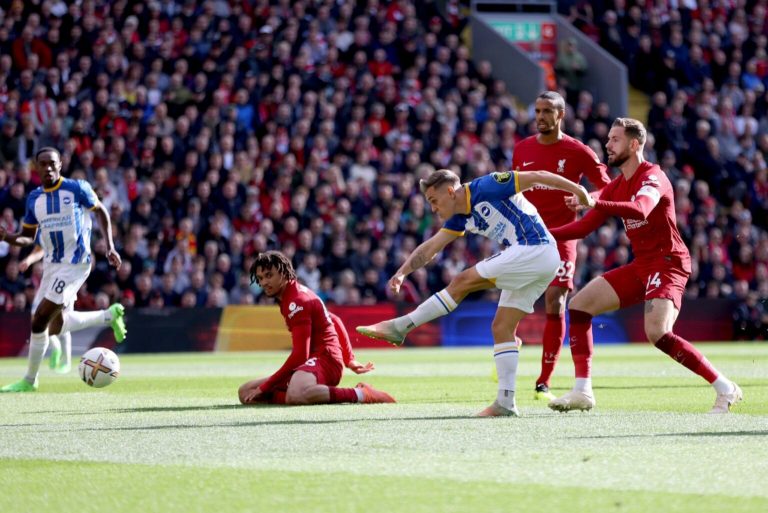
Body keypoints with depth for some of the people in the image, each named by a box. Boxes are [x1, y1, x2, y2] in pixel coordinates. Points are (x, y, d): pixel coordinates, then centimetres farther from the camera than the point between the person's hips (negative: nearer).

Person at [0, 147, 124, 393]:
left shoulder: (77, 188, -9)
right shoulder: (34, 199, 6)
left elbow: (100, 211, 5)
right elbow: (28, 237, 13)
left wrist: (109, 246, -3)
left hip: (75, 264, -7)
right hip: (51, 265, 7)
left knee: (40, 319, -13)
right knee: (55, 324, 14)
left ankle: (29, 381, 0)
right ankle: (110, 316, 34)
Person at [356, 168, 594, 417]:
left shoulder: (485, 187, -8)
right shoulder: (460, 218, 16)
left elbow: (536, 177, -7)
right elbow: (430, 247, 18)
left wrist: (579, 191, -4)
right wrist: (402, 272, 4)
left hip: (534, 250, -9)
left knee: (463, 282, -8)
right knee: (502, 328, 8)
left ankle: (401, 326, -5)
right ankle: (505, 402, 7)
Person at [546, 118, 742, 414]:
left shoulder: (652, 177, -14)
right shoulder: (616, 187, 13)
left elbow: (640, 210, -36)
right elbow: (584, 227, 14)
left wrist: (593, 203, -44)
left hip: (667, 263, -9)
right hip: (641, 265, 9)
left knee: (658, 333, -27)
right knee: (579, 305, 3)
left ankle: (725, 389, -17)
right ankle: (582, 392, 1)